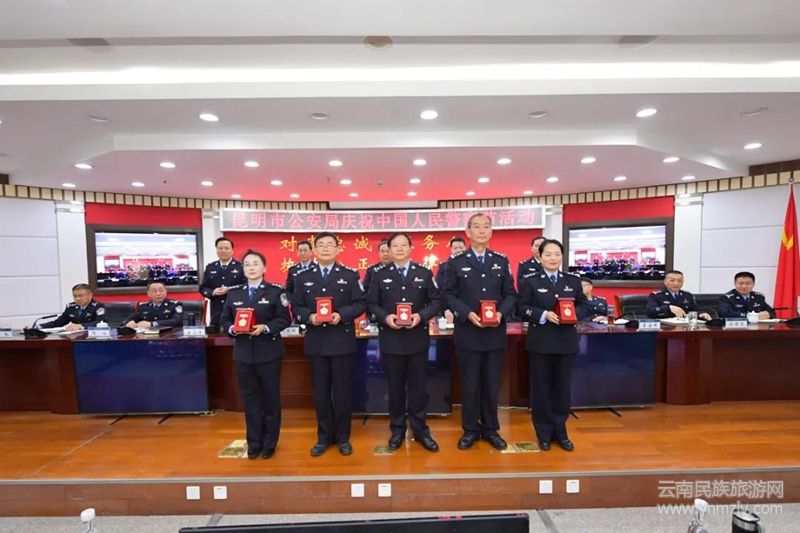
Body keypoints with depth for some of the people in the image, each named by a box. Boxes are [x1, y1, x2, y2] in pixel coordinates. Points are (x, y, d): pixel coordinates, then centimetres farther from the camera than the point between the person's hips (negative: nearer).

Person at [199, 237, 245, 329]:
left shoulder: (241, 267, 1)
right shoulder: (210, 268, 14)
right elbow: (203, 287, 12)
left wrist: (229, 290, -17)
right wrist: (213, 292, -9)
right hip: (216, 312, 3)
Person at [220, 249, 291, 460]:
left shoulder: (275, 291, -3)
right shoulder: (233, 293, 8)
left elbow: (284, 319, -8)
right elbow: (224, 320, 9)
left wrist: (265, 328, -22)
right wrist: (232, 329, -12)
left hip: (268, 353, -3)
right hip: (243, 353, 3)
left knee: (270, 398, 8)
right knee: (250, 399, 13)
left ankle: (269, 443, 25)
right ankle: (254, 443, 28)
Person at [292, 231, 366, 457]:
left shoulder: (350, 275, 1)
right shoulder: (303, 277, 6)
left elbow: (360, 304, -4)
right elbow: (296, 307, 4)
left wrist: (342, 315, -19)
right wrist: (309, 317, -16)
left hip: (343, 341, -2)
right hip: (316, 342, 2)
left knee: (343, 390, 8)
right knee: (320, 392, 12)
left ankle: (343, 437, 25)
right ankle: (324, 436, 29)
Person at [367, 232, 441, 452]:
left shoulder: (424, 273, 5)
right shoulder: (380, 275, 5)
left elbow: (435, 302, 2)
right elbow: (372, 304, 2)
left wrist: (421, 316, -15)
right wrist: (386, 317, -16)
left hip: (418, 338, 0)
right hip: (390, 339, 0)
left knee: (418, 386, 9)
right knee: (395, 387, 11)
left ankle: (420, 430, 26)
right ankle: (397, 430, 27)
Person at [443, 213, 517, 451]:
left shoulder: (501, 261, 8)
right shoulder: (456, 262, 1)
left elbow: (510, 294, 6)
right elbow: (449, 295, -4)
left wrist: (501, 313, -13)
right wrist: (468, 314, -18)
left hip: (496, 333, 2)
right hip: (467, 333, -2)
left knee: (492, 384, 12)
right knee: (469, 384, 8)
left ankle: (490, 428, 29)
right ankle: (470, 429, 25)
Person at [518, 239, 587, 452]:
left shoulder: (573, 280, 9)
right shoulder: (530, 280, -2)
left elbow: (582, 305, 10)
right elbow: (523, 308, -6)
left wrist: (573, 313, -11)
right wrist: (543, 314, -19)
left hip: (567, 342, 3)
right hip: (540, 342, -3)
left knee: (563, 387, 11)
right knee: (541, 388, 6)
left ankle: (560, 432, 28)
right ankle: (544, 433, 21)